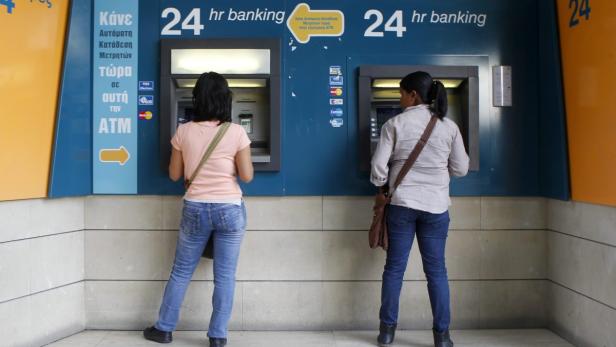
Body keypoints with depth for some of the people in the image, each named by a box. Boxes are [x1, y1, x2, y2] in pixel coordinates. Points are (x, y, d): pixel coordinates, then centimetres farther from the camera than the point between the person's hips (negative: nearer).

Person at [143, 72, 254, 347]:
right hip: (230, 210, -2)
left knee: (181, 271, 16)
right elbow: (247, 176, -6)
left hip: (195, 209, 2)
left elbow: (174, 174, 6)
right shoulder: (236, 132, -8)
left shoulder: (184, 132, -2)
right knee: (225, 276, 8)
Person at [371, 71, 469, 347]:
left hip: (401, 204, -1)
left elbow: (379, 167, -7)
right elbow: (460, 169, 6)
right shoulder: (449, 126, 1)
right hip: (436, 206, 1)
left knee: (394, 267, 7)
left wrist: (381, 185, 13)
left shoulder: (395, 124, -5)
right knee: (436, 270, 7)